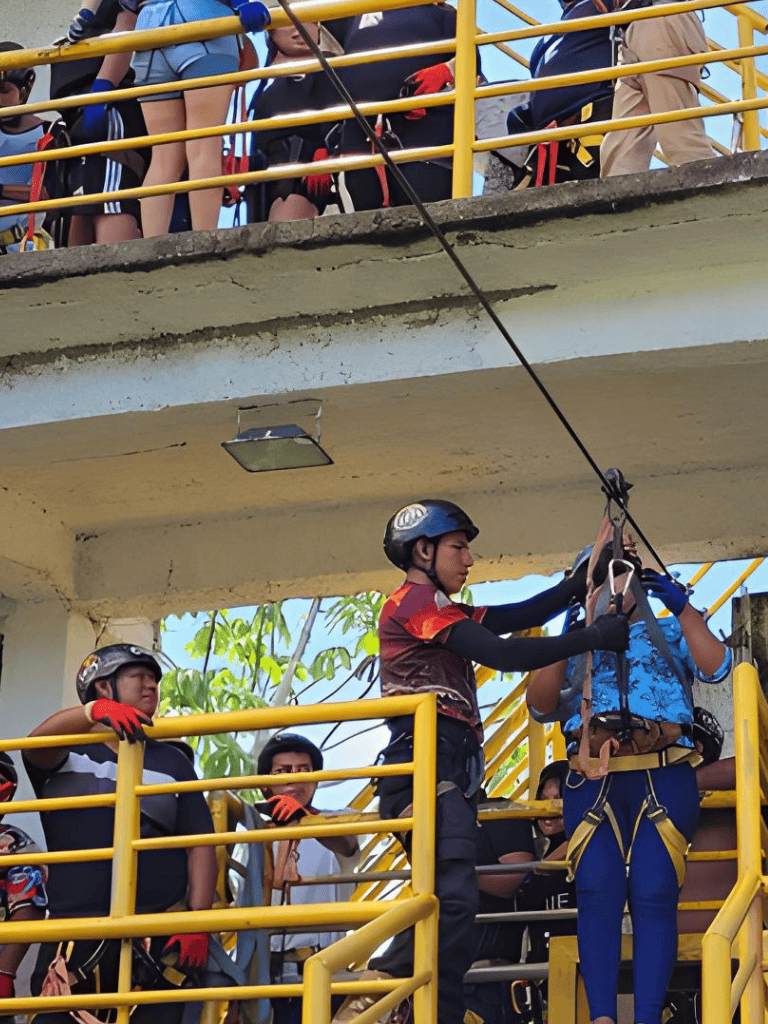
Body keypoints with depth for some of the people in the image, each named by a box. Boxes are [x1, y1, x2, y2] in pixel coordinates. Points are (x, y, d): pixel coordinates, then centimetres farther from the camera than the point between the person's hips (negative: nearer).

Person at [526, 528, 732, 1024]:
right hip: (592, 783, 1)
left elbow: (716, 666, 5)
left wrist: (682, 605, -2)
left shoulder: (670, 633, 24)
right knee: (597, 891, -15)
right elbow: (540, 704, 15)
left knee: (654, 895, -14)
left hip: (663, 780, -1)